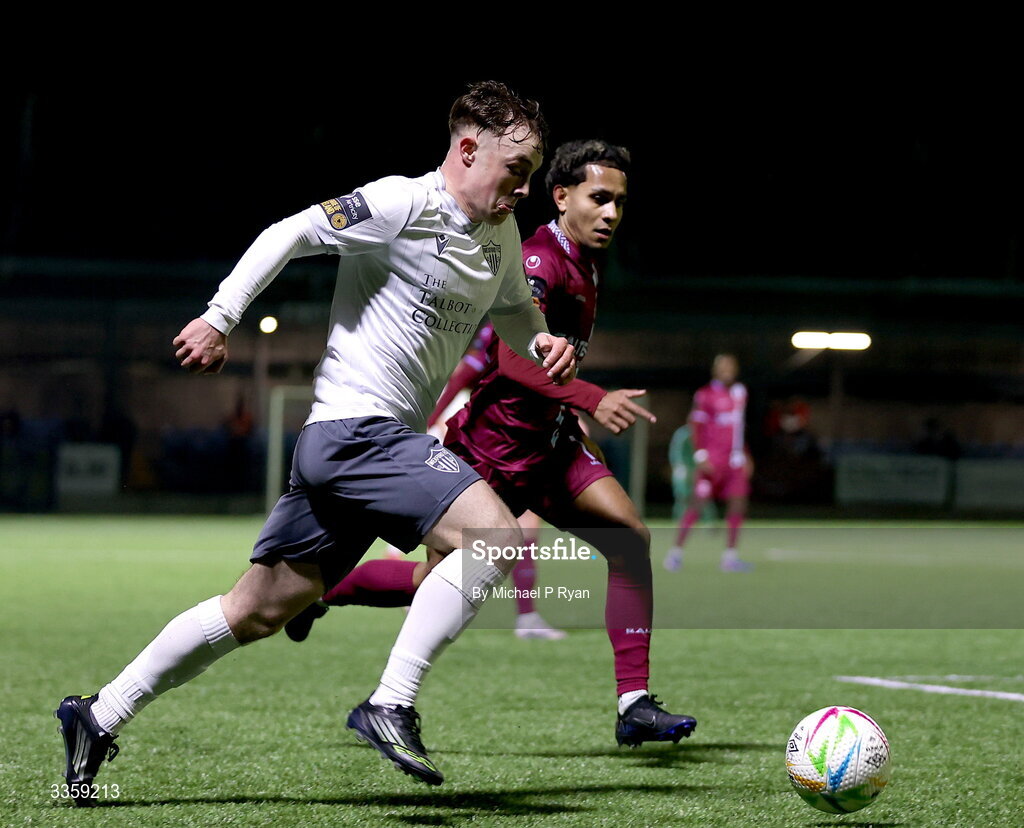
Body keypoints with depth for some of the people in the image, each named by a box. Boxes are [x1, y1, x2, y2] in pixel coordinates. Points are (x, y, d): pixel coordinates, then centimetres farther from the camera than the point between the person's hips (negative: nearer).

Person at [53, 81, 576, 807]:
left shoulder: (501, 235, 13)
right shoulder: (404, 205, -13)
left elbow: (513, 307, 30)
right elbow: (292, 233, -13)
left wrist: (541, 343, 8)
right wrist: (219, 319, -16)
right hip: (356, 426, -9)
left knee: (258, 611, 11)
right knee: (495, 534, -22)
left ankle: (100, 719, 18)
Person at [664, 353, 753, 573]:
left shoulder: (740, 393, 15)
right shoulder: (706, 395, -7)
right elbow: (696, 426, -10)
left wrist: (744, 456, 22)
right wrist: (701, 456, -18)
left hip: (734, 461, 7)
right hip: (712, 460, -7)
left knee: (738, 504, 2)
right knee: (697, 503, -8)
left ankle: (730, 556, 8)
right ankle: (676, 551, -2)